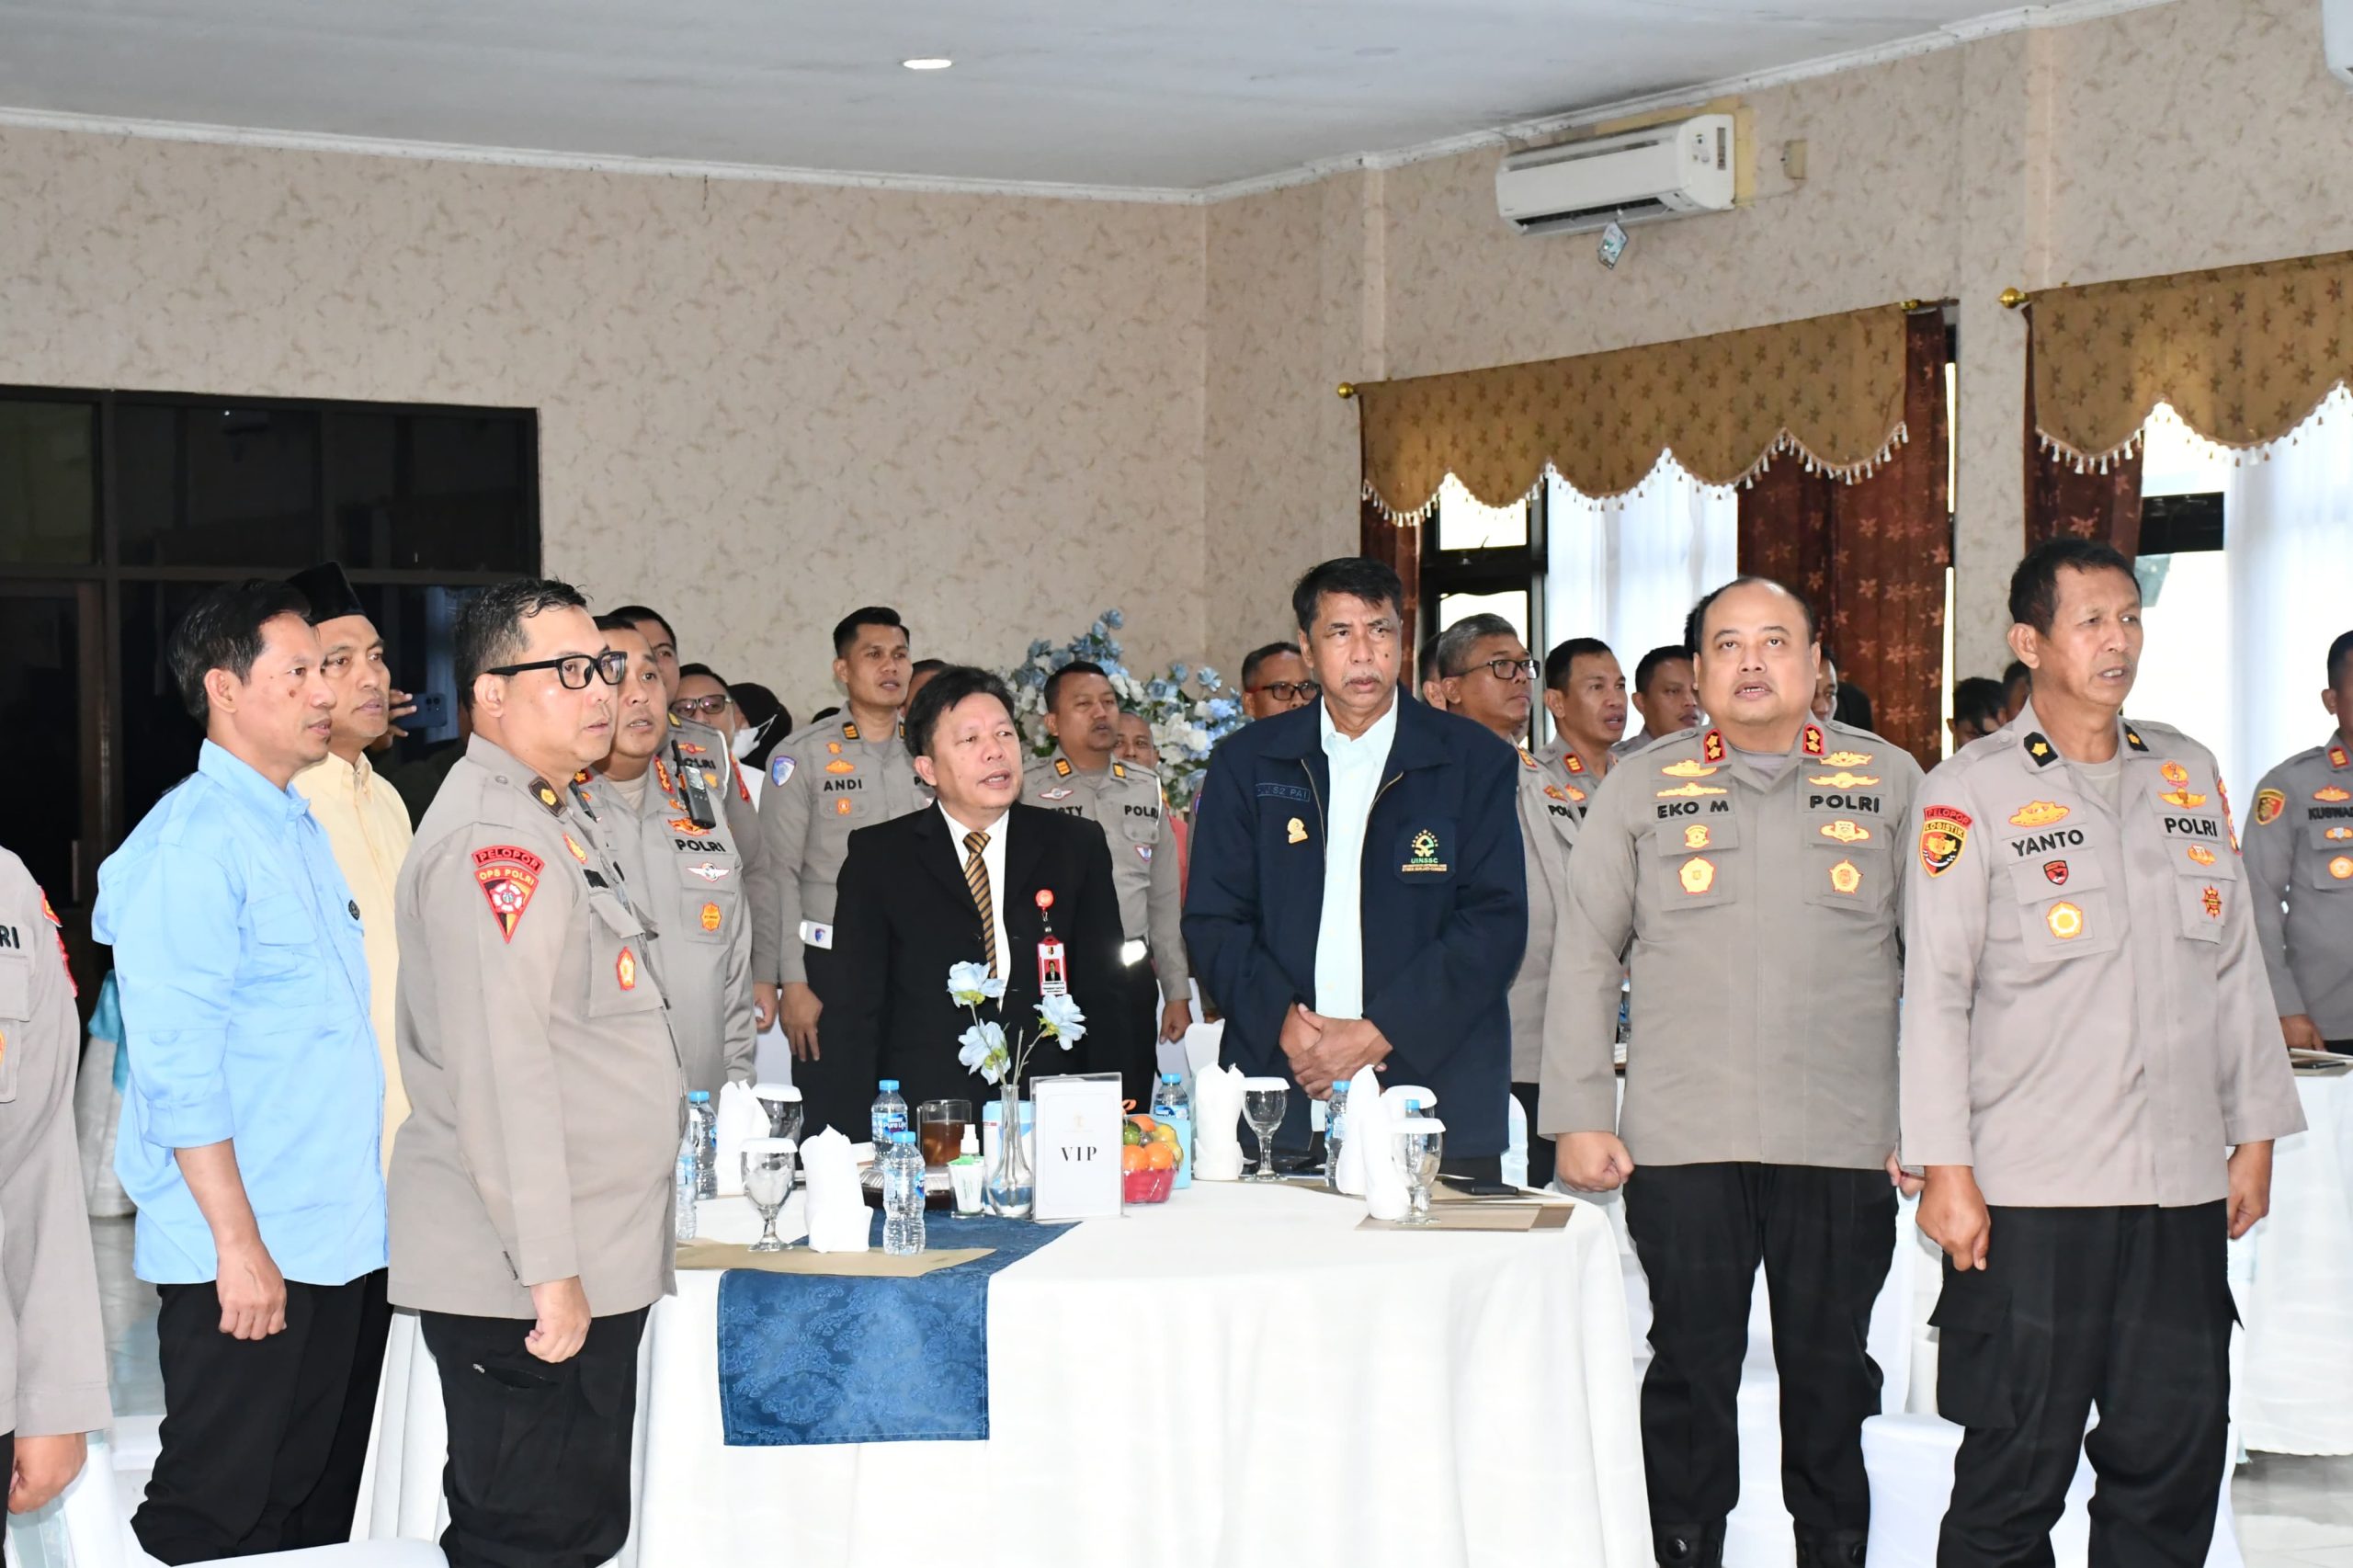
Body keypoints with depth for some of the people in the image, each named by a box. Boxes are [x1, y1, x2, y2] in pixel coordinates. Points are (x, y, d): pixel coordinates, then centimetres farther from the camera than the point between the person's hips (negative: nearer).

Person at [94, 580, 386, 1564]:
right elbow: (179, 1064, -19)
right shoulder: (191, 843, -15)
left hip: (331, 1236, 9)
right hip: (237, 1251, -8)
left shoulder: (299, 827, 14)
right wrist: (239, 1242, -21)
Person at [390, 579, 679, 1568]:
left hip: (586, 1266, 10)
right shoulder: (490, 840, -16)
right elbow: (500, 1069, -23)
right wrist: (550, 1270, -24)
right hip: (527, 1288, -10)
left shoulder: (555, 817, 18)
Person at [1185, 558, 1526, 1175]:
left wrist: (1379, 1032, -12)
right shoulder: (1246, 763, 10)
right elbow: (1212, 921, 6)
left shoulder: (1477, 763, 5)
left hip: (1437, 1092, -1)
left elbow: (1496, 923, -3)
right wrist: (1285, 1024, -11)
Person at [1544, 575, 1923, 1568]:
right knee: (1690, 1374, 4)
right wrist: (1579, 1116, 1)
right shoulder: (1642, 789, 8)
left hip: (1845, 1144, 0)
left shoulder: (1889, 782, 7)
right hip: (1681, 1144, 0)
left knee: (1832, 1377, 7)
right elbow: (1585, 957, 8)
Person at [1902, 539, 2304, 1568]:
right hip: (2030, 1189, -4)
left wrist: (2255, 1133, 13)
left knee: (2176, 1448, 6)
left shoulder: (2188, 775, 13)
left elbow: (2235, 965, 16)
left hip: (2184, 1184, 5)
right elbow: (1934, 992, -4)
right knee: (2018, 1459, -1)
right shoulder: (1972, 792, -2)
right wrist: (1945, 1170, -9)